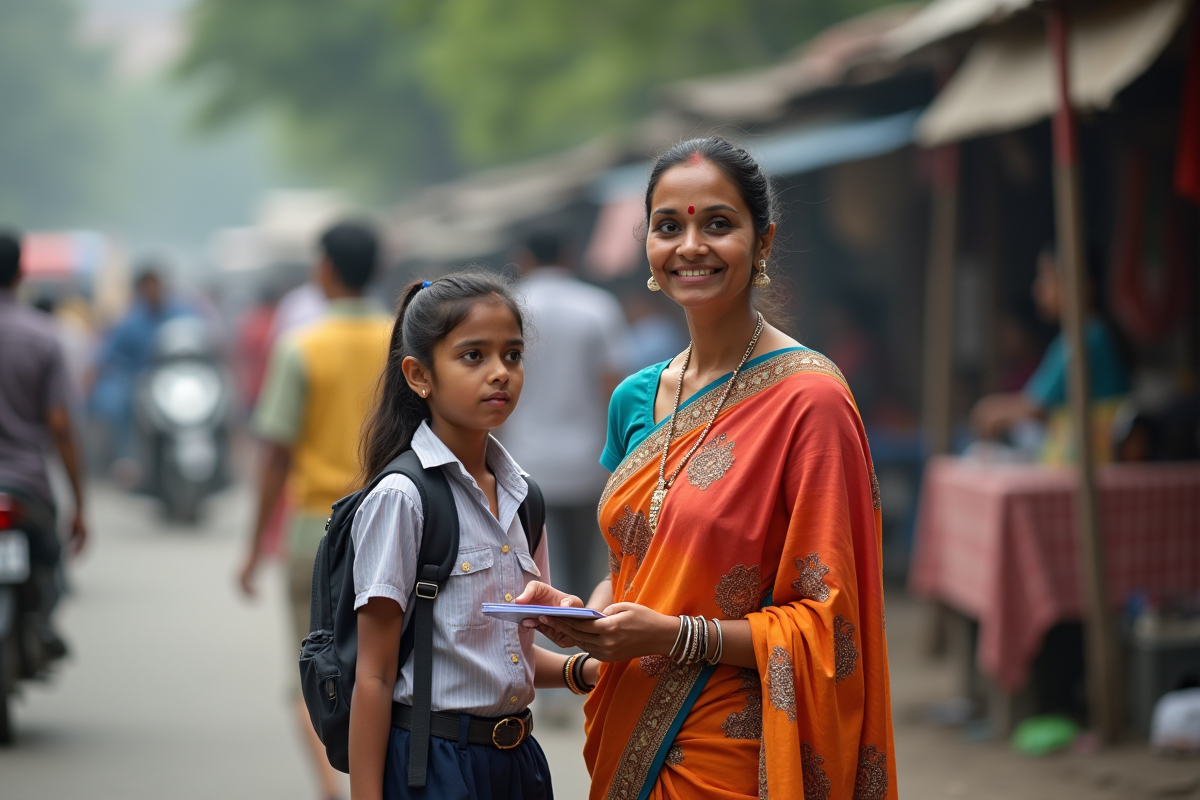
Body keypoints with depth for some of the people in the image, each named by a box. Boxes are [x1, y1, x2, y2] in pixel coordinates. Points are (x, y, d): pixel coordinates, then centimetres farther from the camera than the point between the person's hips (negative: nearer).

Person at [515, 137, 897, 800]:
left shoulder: (808, 399, -14)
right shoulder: (635, 399, 7)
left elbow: (826, 621, -14)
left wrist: (677, 636, -22)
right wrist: (581, 611, -3)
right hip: (633, 744, 6)